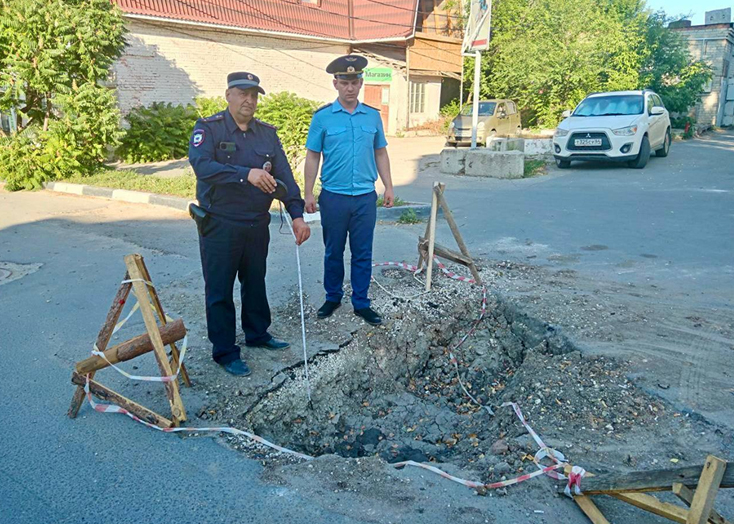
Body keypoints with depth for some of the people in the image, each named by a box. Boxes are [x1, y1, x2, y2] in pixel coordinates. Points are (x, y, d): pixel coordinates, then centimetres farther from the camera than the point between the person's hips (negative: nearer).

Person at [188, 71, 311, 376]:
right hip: (219, 225, -5)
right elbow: (201, 165, -28)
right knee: (219, 290, 5)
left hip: (257, 225, 5)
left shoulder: (267, 133, 6)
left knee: (255, 282, 19)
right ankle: (224, 352, 18)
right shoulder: (208, 129, -9)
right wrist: (246, 174, -41)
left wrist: (297, 214, -15)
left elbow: (284, 176, -3)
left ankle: (257, 334, 39)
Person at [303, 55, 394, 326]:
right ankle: (333, 297, 28)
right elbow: (312, 157, 0)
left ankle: (361, 302, 19)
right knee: (333, 252, 10)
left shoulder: (373, 116, 6)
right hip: (334, 197, -2)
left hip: (366, 197, 2)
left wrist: (389, 187, 7)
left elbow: (380, 153, 12)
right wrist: (309, 194, -5)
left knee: (363, 253, 7)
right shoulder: (322, 117, -2)